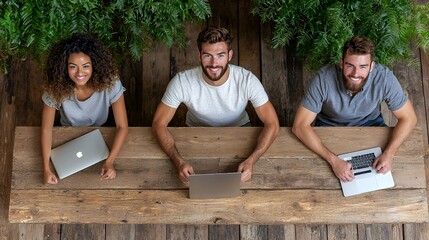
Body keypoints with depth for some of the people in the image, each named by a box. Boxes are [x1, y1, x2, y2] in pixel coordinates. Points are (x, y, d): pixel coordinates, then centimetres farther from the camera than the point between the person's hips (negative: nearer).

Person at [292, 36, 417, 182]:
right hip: (329, 126, -2)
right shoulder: (324, 79, -35)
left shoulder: (384, 78, -31)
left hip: (370, 123, 2)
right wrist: (333, 160, -41)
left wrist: (389, 153, -33)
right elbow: (300, 125, -32)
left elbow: (408, 117, -17)